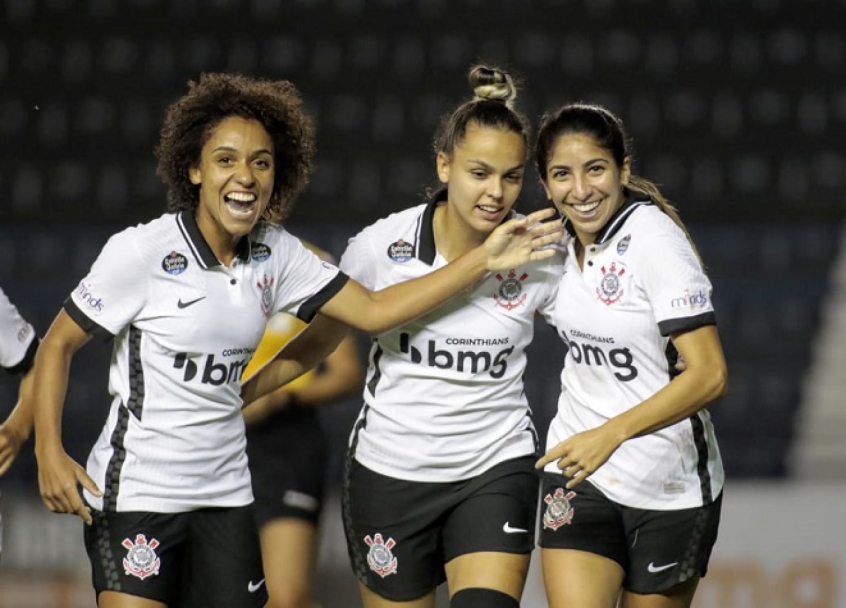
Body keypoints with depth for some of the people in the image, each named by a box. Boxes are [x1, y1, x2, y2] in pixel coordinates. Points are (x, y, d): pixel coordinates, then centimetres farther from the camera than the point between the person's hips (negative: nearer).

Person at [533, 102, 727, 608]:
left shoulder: (656, 240, -18)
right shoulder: (565, 241, 3)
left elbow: (708, 375, -25)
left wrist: (611, 435, -32)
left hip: (667, 485, -5)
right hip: (578, 472, 5)